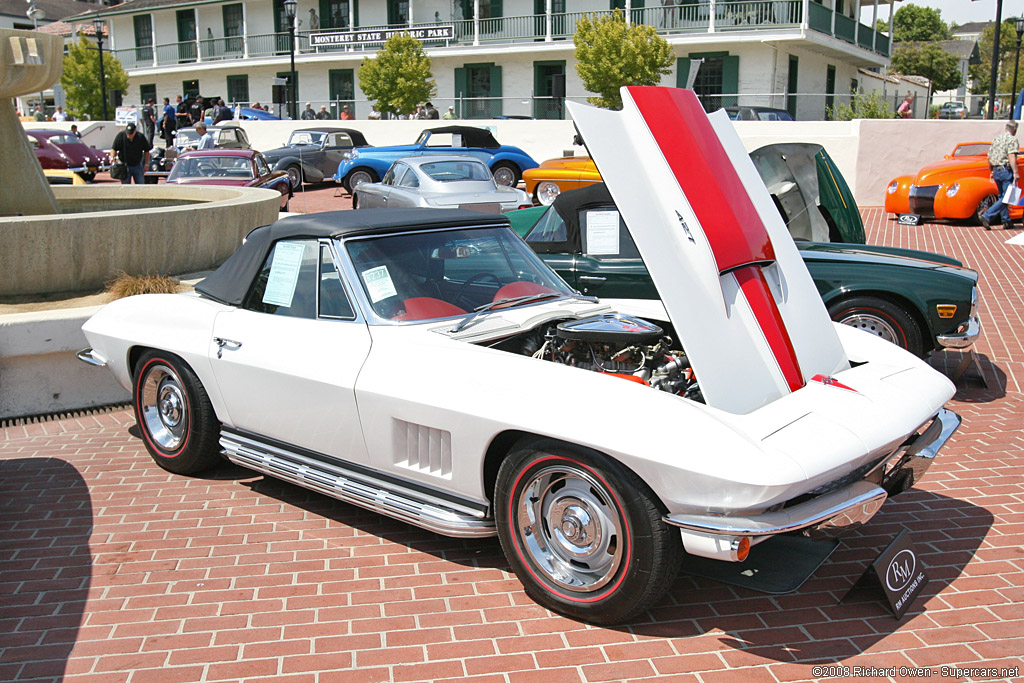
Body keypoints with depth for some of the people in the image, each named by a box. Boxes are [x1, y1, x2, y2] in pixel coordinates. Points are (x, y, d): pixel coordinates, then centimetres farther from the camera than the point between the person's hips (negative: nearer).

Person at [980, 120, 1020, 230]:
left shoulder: (997, 138, 14)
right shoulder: (1012, 139, -8)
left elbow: (989, 157, 16)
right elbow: (1011, 156, -20)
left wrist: (991, 171, 26)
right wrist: (1015, 172, -23)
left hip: (996, 170, 8)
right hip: (1006, 170, -8)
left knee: (1002, 196, 16)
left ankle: (1006, 221, 20)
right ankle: (986, 216, -18)